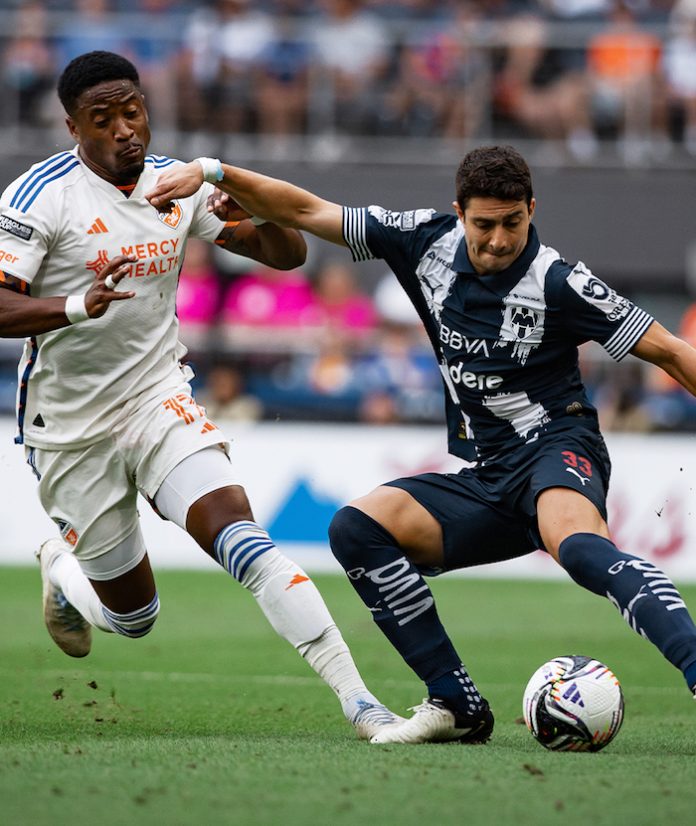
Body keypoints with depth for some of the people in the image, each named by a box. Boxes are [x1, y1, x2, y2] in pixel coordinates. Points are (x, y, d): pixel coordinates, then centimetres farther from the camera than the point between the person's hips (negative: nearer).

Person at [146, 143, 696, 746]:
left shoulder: (557, 283, -11)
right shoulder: (428, 242, 3)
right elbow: (305, 212, 8)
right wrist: (213, 172, 1)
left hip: (557, 449, -6)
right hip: (485, 480, 6)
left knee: (577, 545, -40)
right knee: (357, 527, -13)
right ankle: (457, 704, -12)